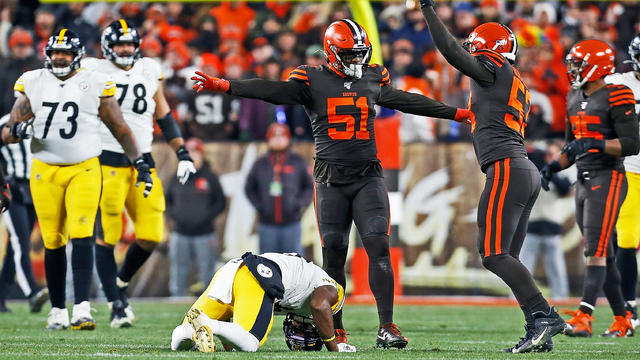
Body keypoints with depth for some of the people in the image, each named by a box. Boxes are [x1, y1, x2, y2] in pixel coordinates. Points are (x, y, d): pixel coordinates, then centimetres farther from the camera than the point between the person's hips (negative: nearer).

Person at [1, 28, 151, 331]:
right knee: (53, 243, 4)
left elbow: (119, 127, 8)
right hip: (45, 171, 2)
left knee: (82, 237, -15)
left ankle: (81, 309, -20)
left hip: (84, 170, -2)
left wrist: (140, 162, 4)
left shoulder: (95, 85, 1)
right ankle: (57, 310, 16)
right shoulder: (32, 84, 5)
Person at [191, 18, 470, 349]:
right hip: (331, 181, -2)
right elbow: (273, 91, -12)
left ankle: (387, 328, -13)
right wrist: (223, 86, -27)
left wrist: (457, 113, 34)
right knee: (333, 255, 1)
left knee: (379, 247, -11)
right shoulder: (313, 80, 0)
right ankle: (335, 330, 11)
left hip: (368, 177, 2)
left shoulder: (374, 79, 11)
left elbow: (407, 101, 26)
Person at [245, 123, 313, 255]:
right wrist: (258, 206, 2)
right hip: (267, 225, 1)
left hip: (292, 224, -1)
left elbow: (309, 187, 11)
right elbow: (249, 188, 16)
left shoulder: (297, 162, 6)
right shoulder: (260, 164, 7)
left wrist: (299, 204, -3)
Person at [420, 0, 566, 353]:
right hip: (527, 174, 10)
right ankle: (539, 333, 1)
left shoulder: (493, 69, -1)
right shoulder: (517, 89, 25)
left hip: (507, 169, -10)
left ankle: (543, 315, -22)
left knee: (494, 254, -14)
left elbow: (450, 50, -7)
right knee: (506, 257, 8)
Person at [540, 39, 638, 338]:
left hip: (608, 180, -9)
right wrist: (553, 167, 7)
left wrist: (594, 144, -27)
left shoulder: (615, 98, -11)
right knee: (604, 256, 10)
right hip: (584, 181, 9)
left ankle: (583, 318, -22)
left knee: (595, 251, -15)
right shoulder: (575, 99, 15)